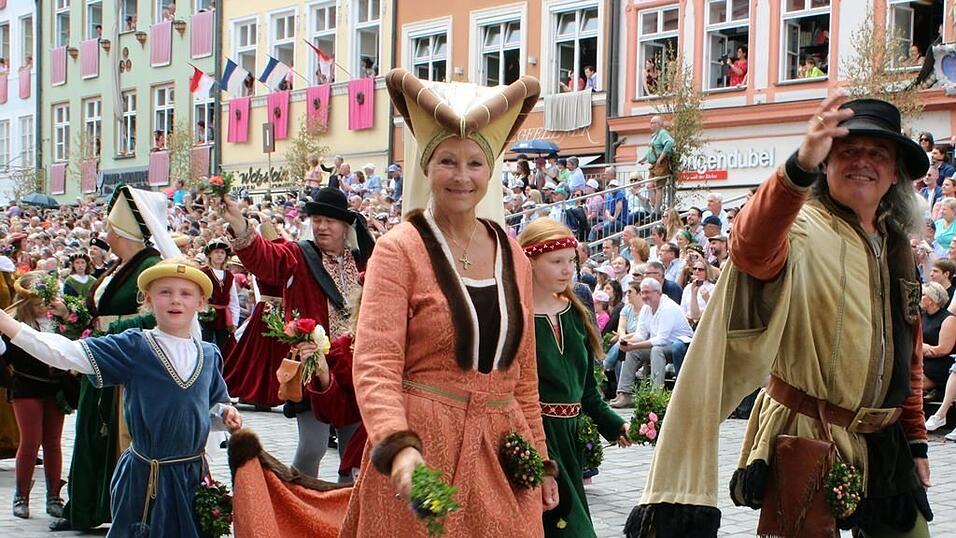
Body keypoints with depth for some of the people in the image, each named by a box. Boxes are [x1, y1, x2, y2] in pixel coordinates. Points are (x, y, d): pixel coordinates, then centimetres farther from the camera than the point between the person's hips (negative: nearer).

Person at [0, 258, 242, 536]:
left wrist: (225, 414, -3)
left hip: (194, 475, 4)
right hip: (147, 478, -4)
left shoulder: (210, 355, 4)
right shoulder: (134, 347, -9)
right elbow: (68, 353, -18)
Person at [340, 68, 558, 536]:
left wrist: (540, 461, 14)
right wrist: (399, 446, -30)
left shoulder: (513, 259, 11)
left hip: (499, 453, 5)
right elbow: (375, 365, -15)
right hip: (421, 450, -4)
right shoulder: (399, 250, -6)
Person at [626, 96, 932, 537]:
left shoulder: (897, 245, 12)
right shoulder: (803, 228, -11)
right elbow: (753, 245, -37)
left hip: (887, 445, 7)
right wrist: (801, 166, -54)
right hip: (808, 440, -7)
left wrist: (916, 438, 18)